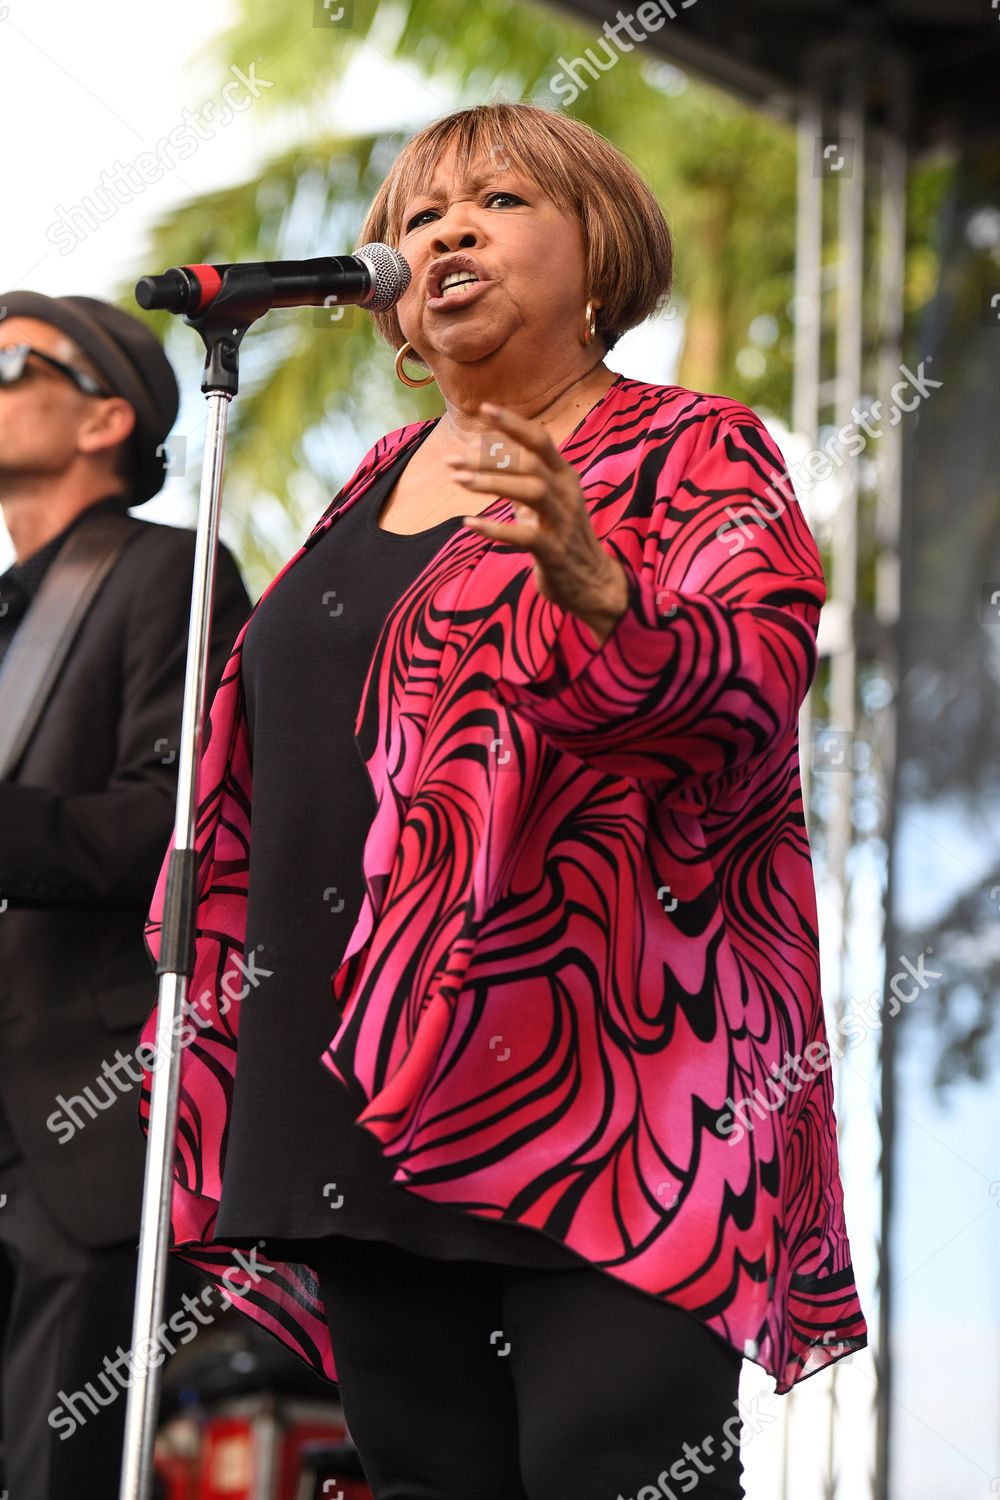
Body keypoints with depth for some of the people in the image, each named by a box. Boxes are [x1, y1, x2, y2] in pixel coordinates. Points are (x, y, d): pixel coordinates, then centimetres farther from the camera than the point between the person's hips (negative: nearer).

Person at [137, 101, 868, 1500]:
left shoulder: (692, 455, 2)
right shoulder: (380, 480, 21)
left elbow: (761, 672, -16)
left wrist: (601, 595, -34)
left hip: (599, 1084, -6)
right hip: (363, 1096, 7)